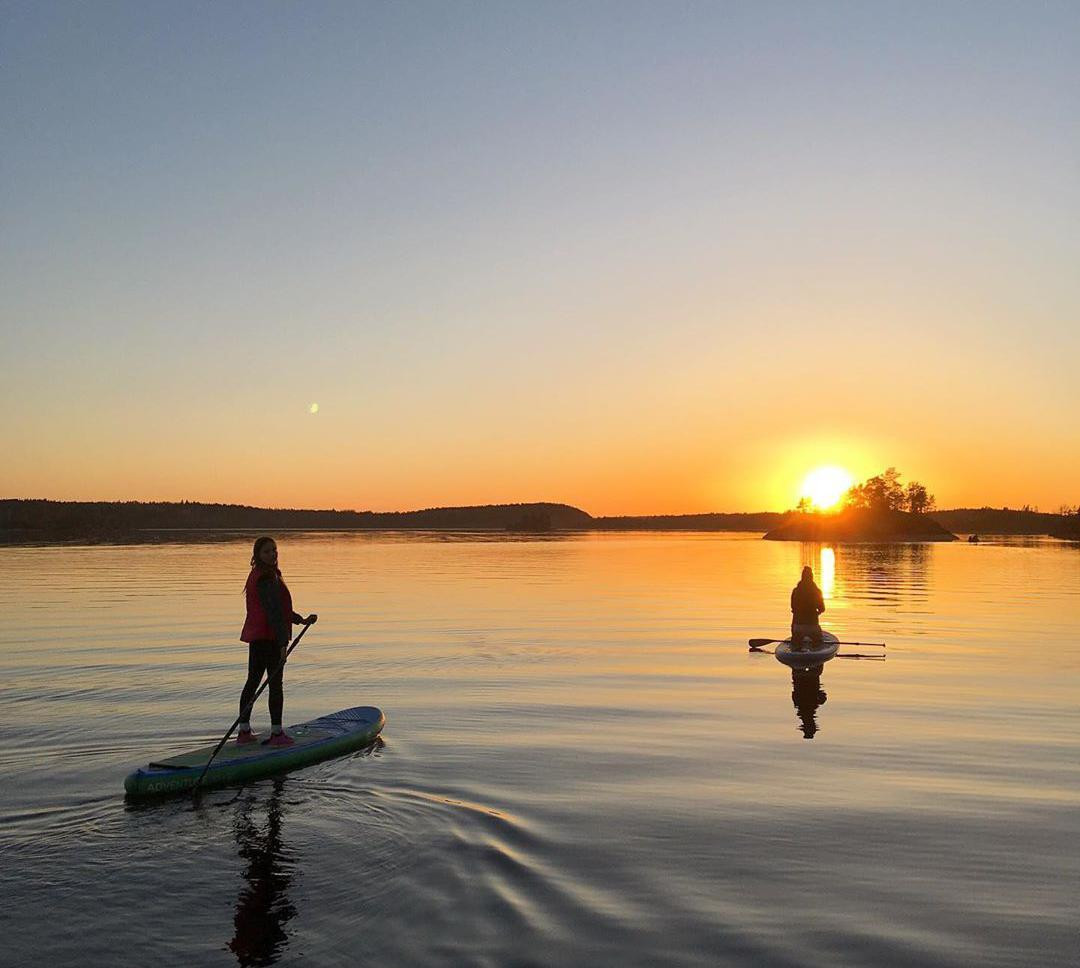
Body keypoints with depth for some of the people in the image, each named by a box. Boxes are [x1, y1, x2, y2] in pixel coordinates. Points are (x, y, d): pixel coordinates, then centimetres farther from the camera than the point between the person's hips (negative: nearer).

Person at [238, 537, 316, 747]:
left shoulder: (257, 575, 15)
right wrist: (283, 643, -22)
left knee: (252, 682, 14)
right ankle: (276, 733, 4)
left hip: (256, 636, 10)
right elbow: (274, 613, -22)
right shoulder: (267, 578, -17)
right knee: (275, 684, -2)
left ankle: (244, 732, 20)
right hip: (269, 637, -10)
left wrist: (301, 620, 20)